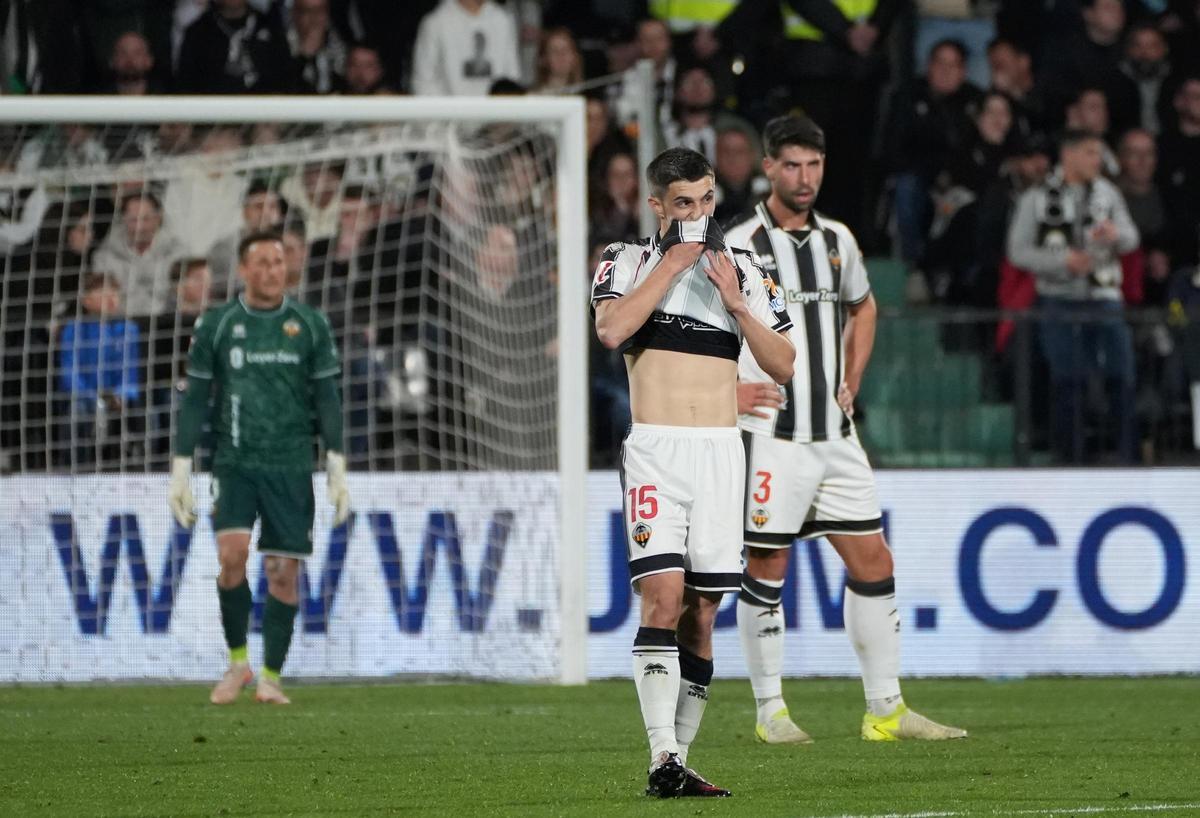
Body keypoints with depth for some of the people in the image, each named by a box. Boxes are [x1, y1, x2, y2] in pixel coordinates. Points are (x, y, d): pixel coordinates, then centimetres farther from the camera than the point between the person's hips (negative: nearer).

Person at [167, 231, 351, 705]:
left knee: (283, 572, -1)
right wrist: (180, 472, 0)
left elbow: (327, 400, 6)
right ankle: (237, 662, -1)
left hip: (292, 468, 1)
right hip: (234, 463, -1)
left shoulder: (311, 326, 4)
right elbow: (195, 401, 6)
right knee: (232, 554, -19)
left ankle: (271, 678, 9)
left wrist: (337, 471, 0)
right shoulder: (215, 326, 3)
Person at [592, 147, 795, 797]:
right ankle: (663, 760, -22)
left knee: (701, 611, 3)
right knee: (662, 596, -17)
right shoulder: (626, 262, 6)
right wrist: (674, 261, -9)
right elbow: (611, 330, -15)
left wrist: (735, 302, -5)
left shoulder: (741, 272, 14)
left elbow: (783, 366, 7)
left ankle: (678, 763, 8)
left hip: (720, 451, 3)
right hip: (655, 450, -3)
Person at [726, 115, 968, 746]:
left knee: (873, 563, 4)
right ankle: (771, 712, 9)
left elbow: (862, 307, 29)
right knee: (766, 570, -1)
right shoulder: (738, 246, -8)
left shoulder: (837, 241, 10)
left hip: (835, 434, 6)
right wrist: (729, 390, -10)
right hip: (771, 433, -6)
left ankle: (886, 708, 10)